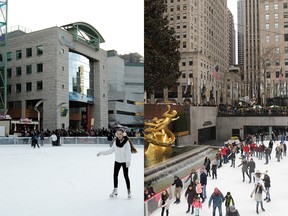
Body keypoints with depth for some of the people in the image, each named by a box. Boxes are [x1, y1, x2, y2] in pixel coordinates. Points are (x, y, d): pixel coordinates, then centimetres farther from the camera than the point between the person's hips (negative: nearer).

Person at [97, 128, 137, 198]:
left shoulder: (127, 142, -16)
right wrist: (101, 153, 4)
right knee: (115, 175, 10)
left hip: (124, 162, -5)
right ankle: (115, 190, 26)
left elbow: (128, 152, -25)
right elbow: (110, 150, 5)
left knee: (126, 176, 1)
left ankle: (129, 191, 18)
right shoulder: (115, 142, -2)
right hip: (117, 161, 5)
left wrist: (128, 161, -39)